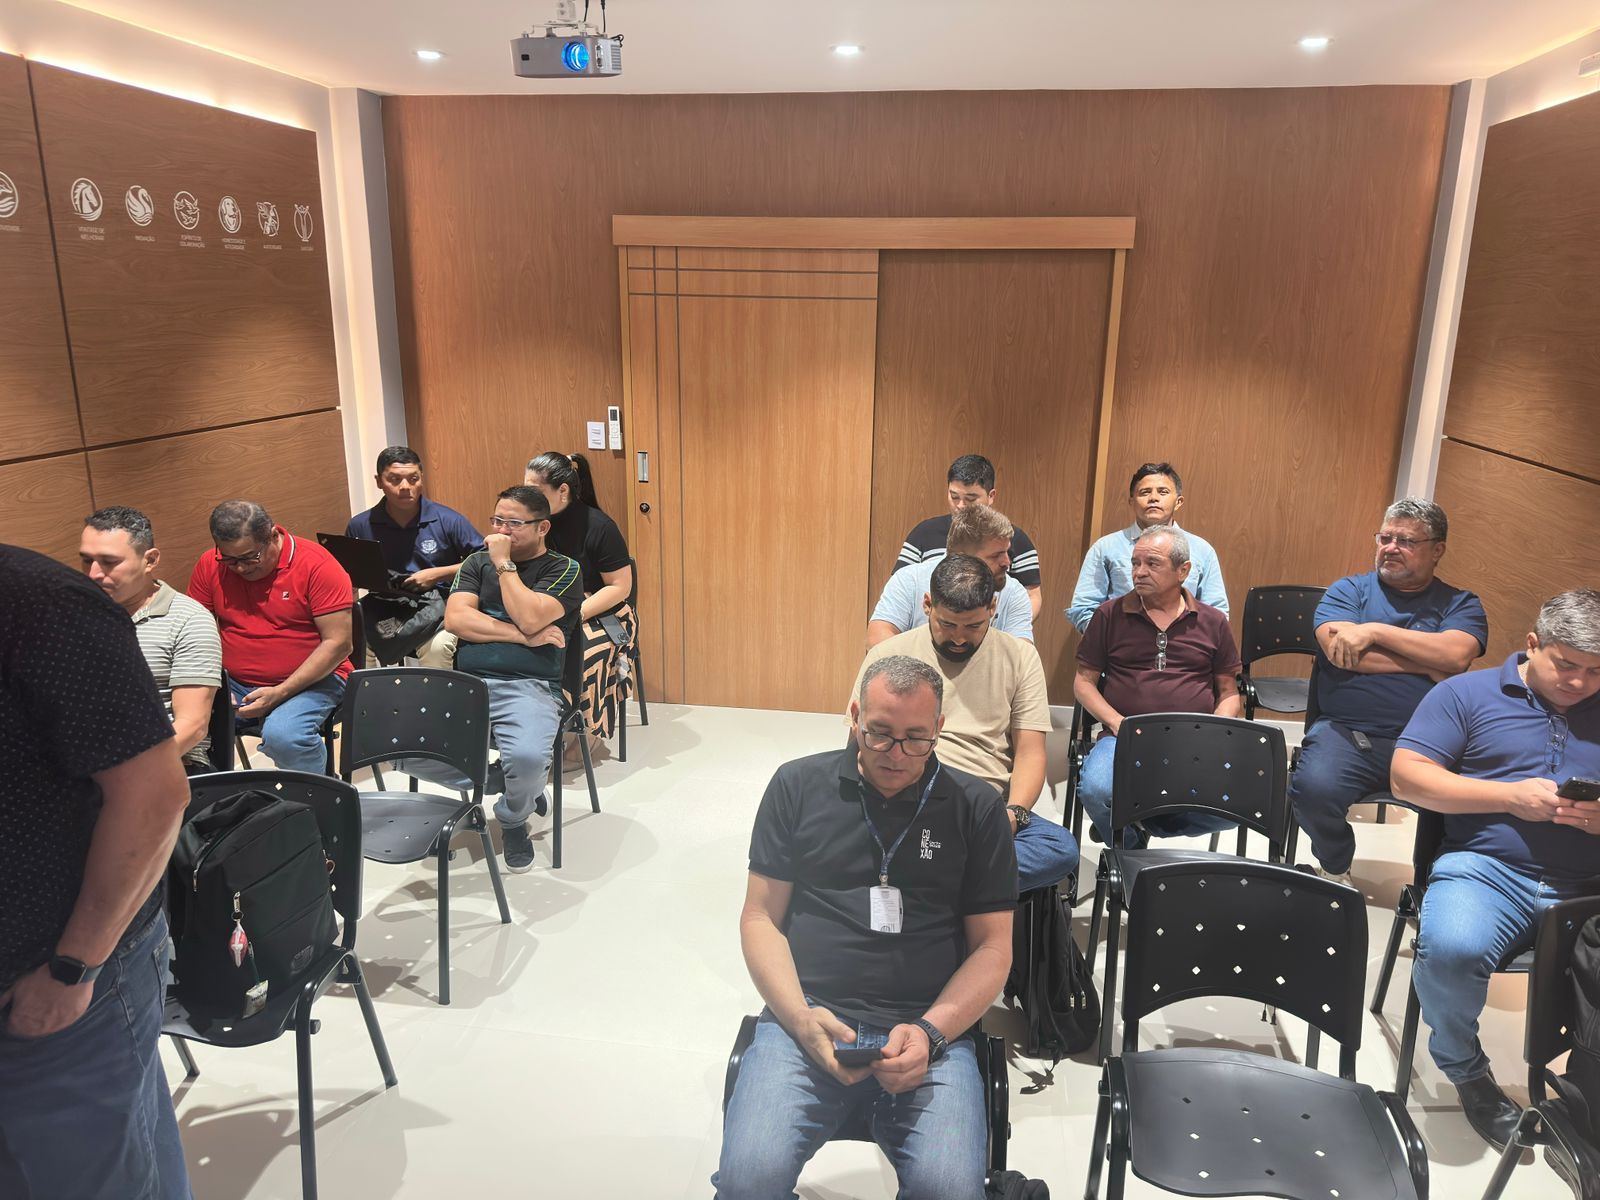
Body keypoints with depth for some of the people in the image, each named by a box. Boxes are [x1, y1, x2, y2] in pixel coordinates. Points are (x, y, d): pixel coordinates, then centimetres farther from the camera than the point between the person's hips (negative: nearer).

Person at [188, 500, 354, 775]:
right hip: (233, 683, 5)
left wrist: (279, 693, -19)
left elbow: (338, 643, -14)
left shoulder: (318, 566, -12)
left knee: (283, 735, -33)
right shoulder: (210, 566, 3)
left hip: (310, 680, -4)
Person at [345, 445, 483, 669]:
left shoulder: (448, 520, 0)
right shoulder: (360, 526, 8)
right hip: (382, 611, 3)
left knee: (438, 646, -35)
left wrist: (436, 574, -8)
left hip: (438, 608, -2)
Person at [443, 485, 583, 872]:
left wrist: (504, 564, -2)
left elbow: (529, 618, -10)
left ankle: (513, 818, 2)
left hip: (529, 686, -3)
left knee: (528, 758, -34)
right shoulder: (477, 562, 19)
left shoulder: (564, 569, 7)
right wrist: (523, 637, -5)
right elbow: (455, 618, 3)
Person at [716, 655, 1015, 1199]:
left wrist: (929, 1031, -9)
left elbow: (992, 946, 7)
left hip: (931, 1028, 0)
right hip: (806, 1019, 0)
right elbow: (760, 917, 8)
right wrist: (801, 1018, -9)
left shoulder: (974, 806, 7)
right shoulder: (798, 785, 7)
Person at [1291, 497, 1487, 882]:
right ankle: (1335, 868, 5)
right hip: (1345, 732, -1)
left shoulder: (1461, 604, 15)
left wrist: (1375, 631, -8)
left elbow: (1456, 655, -8)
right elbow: (1339, 650, -7)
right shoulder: (1348, 590, 13)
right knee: (1314, 789, -29)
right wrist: (1427, 666, -3)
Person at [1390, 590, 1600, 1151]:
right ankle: (1465, 1068, 0)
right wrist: (1511, 796, -8)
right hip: (1488, 867, -2)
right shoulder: (1468, 694, 9)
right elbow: (1406, 774, 0)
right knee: (1450, 950, -32)